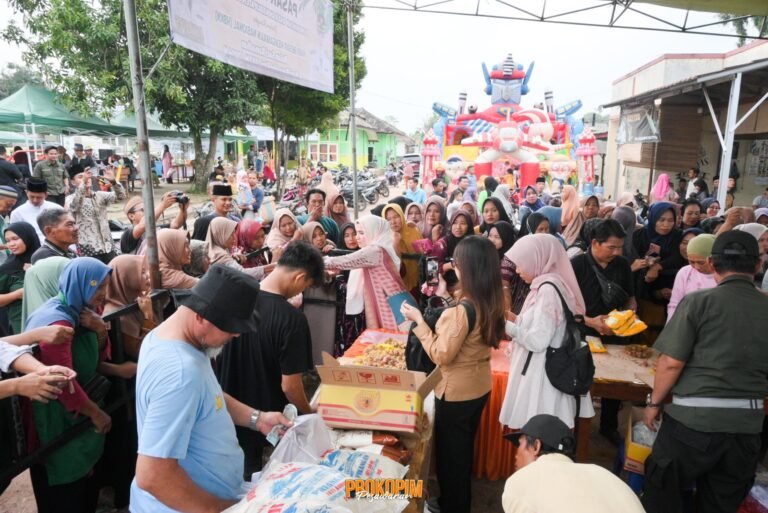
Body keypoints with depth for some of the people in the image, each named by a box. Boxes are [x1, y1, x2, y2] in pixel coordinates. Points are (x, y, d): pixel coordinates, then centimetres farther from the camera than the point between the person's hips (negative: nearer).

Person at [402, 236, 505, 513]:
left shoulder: (462, 311, -30)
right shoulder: (494, 302, -6)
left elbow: (441, 356, -24)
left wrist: (418, 320, -19)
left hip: (456, 392, -8)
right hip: (480, 387, 8)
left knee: (449, 452, 14)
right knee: (464, 449, 27)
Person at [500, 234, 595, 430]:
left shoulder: (547, 289, -19)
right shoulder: (545, 285, 8)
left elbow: (538, 340, -21)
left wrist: (506, 325, -11)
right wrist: (514, 319, 7)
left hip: (541, 375, -9)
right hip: (539, 371, 9)